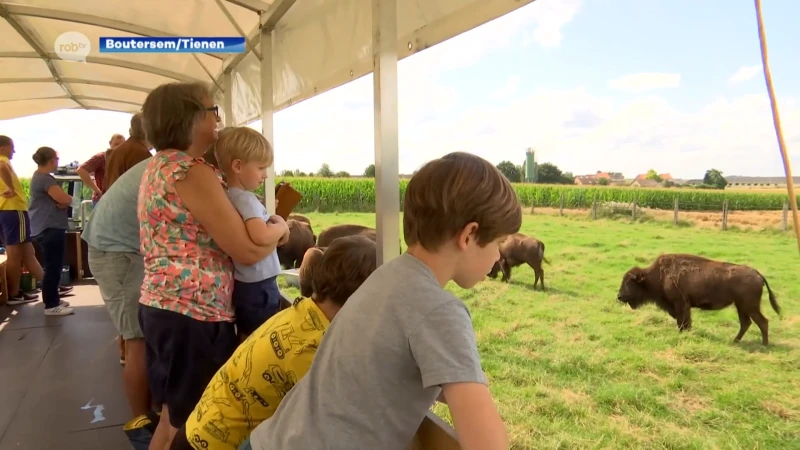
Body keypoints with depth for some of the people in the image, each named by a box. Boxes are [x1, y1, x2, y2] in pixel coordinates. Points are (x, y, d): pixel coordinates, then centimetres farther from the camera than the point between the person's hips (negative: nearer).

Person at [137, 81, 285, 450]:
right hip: (193, 312, -10)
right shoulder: (193, 171, -17)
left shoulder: (158, 166, 14)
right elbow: (247, 251, -19)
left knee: (174, 417, 24)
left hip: (159, 304, 10)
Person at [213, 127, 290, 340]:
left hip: (245, 284, 9)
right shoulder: (245, 199, -20)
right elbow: (261, 237, -36)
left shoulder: (230, 197, 8)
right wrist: (282, 227, -18)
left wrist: (274, 225, 4)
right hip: (257, 286, -9)